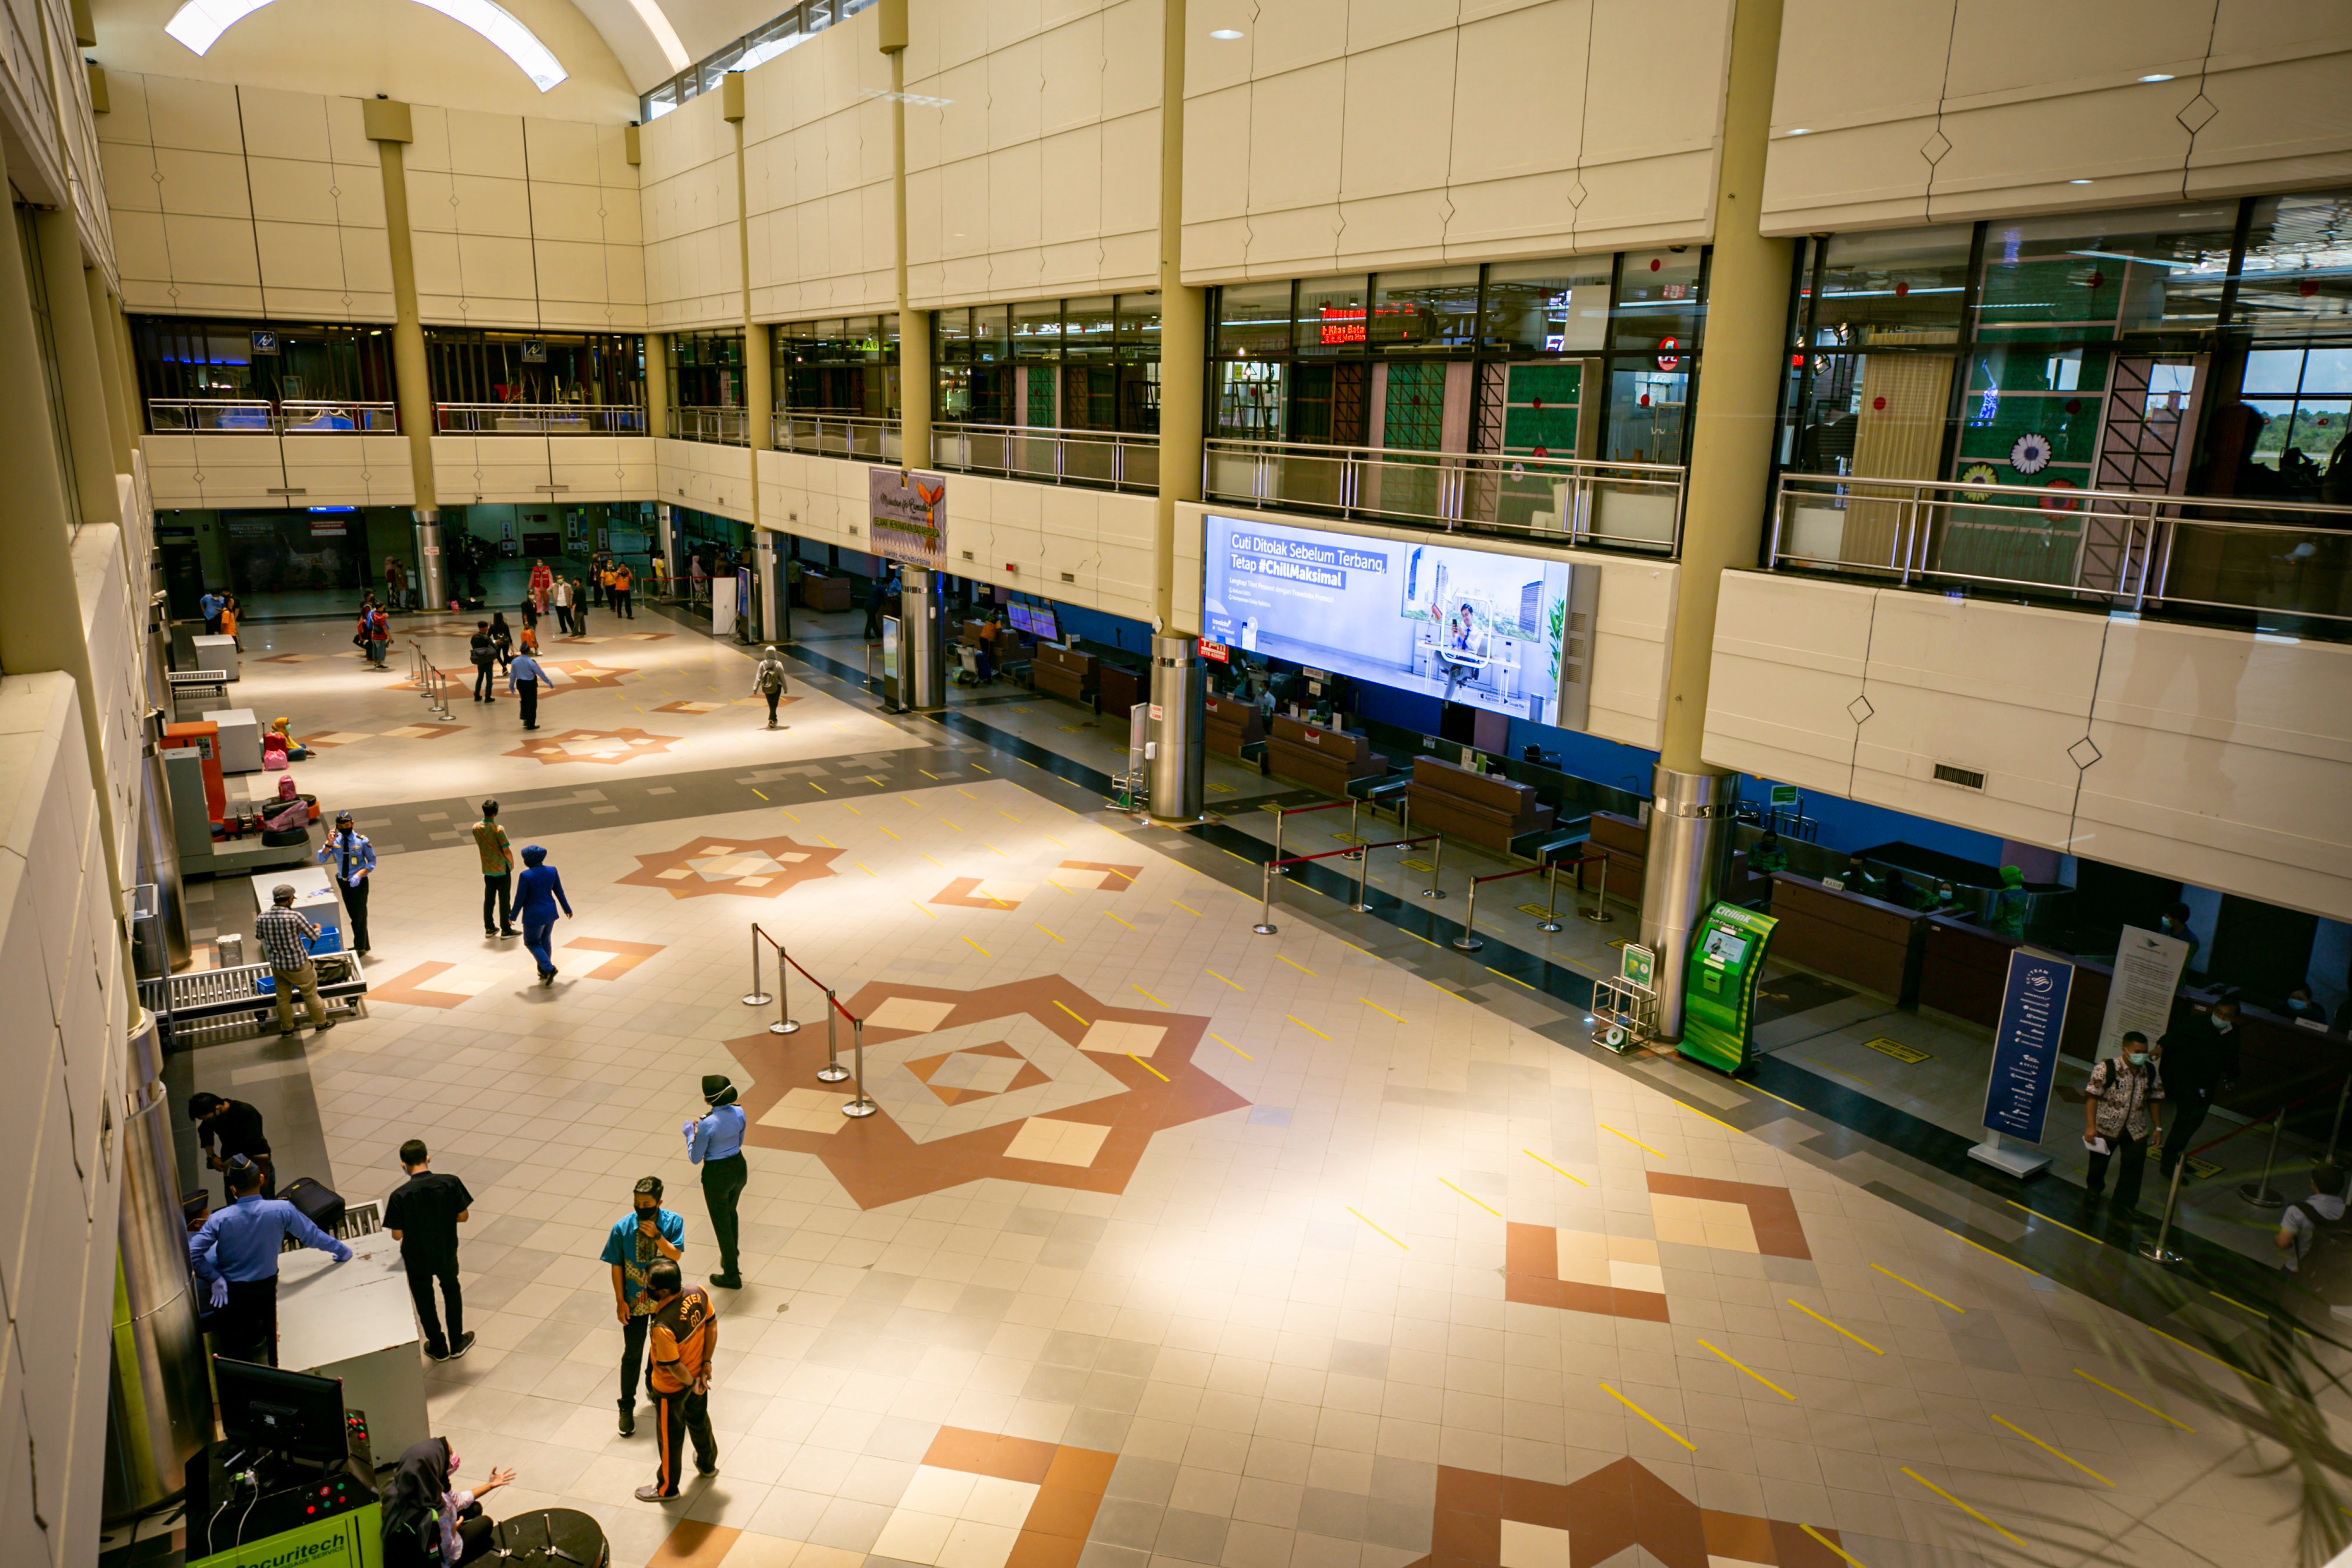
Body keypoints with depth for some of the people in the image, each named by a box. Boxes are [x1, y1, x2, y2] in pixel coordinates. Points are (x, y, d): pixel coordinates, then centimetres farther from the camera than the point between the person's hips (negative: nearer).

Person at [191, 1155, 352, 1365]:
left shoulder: (219, 1219, -22)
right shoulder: (282, 1210, -20)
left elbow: (193, 1253, -24)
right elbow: (311, 1234, -9)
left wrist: (214, 1278, -11)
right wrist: (342, 1251, 5)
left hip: (229, 1292, -1)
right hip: (267, 1287, 1)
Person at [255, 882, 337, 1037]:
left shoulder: (262, 917, -10)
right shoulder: (294, 916, -24)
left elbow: (258, 937, 10)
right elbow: (314, 936, -12)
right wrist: (317, 929, 10)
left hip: (276, 965, 4)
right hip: (297, 965, -4)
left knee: (282, 997, 20)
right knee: (311, 995, 15)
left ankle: (286, 1028, 32)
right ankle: (321, 1023, 30)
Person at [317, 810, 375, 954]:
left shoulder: (362, 841, -12)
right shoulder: (335, 840, -3)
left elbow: (372, 862, -6)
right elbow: (321, 860, -5)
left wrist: (360, 874, -21)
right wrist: (329, 844, -20)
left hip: (359, 883, -4)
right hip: (343, 882, 4)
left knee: (359, 915, 0)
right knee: (353, 915, 14)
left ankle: (360, 948, 10)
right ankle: (363, 945, 27)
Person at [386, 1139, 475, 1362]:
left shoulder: (400, 1195, -24)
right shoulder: (450, 1183, -20)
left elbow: (397, 1235, -16)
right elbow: (463, 1216, -10)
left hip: (417, 1258, -1)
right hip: (446, 1253, 1)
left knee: (424, 1300, 23)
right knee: (452, 1290, 28)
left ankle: (438, 1348, 38)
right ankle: (457, 1343, 37)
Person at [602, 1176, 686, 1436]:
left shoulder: (673, 1222, -18)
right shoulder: (622, 1228, -19)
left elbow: (675, 1256, -21)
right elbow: (616, 1266, -10)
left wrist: (657, 1236, -35)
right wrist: (620, 1301, -9)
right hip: (635, 1301, -1)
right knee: (632, 1355, 9)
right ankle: (627, 1408, 26)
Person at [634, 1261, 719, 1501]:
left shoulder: (663, 1327, -41)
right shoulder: (699, 1293, -22)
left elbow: (674, 1367, -28)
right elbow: (712, 1326, -7)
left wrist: (691, 1383, -9)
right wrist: (706, 1363, 1)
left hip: (671, 1388, -6)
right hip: (697, 1373, 6)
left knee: (670, 1436, 20)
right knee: (699, 1419, 32)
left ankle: (667, 1488, 44)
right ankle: (708, 1464, 56)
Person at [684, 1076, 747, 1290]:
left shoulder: (707, 1124, -27)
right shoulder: (739, 1112, -9)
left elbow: (695, 1159, -16)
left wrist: (691, 1132, -2)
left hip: (717, 1176, -6)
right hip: (739, 1168, 6)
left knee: (722, 1224, 13)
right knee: (730, 1214, 30)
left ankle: (731, 1276, 26)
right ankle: (731, 1258, 49)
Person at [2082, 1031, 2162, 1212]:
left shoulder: (2150, 1072, -3)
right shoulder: (2106, 1069, -19)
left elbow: (2153, 1100, 8)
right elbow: (2092, 1097, -18)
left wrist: (2158, 1127, 8)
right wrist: (2090, 1126, -21)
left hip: (2136, 1130, 3)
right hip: (2106, 1127, -3)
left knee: (2134, 1167, 0)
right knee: (2098, 1162, 16)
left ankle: (2125, 1206, 13)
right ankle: (2093, 1189, 44)